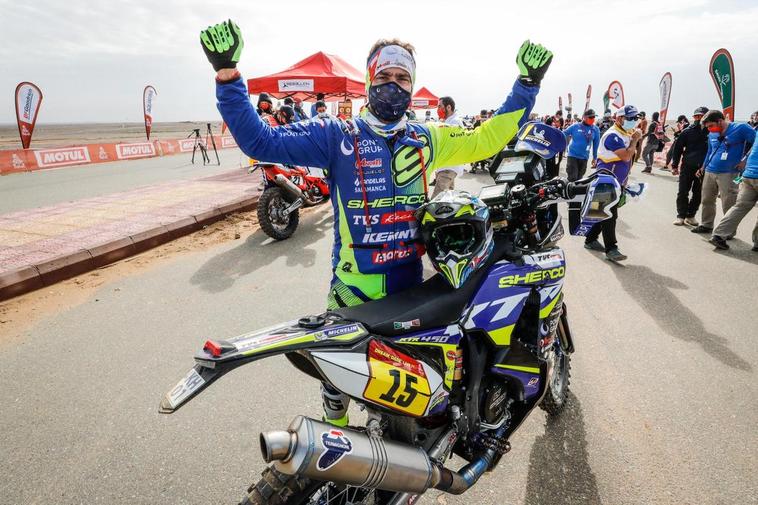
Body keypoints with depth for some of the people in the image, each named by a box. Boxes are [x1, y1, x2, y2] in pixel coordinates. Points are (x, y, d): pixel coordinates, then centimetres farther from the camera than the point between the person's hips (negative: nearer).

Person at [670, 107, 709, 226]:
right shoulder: (687, 131, 0)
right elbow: (677, 148, 4)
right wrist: (674, 165, 1)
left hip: (703, 168, 0)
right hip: (687, 166, 0)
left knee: (698, 194, 7)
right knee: (683, 192, 1)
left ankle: (690, 215, 18)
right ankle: (681, 215, 9)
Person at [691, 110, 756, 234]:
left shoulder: (739, 128, -8)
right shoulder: (712, 134, 11)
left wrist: (745, 160, -8)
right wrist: (703, 167, 24)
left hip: (728, 174, -6)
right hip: (709, 172, 6)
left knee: (728, 204, -3)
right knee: (706, 201, 13)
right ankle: (706, 225, 28)